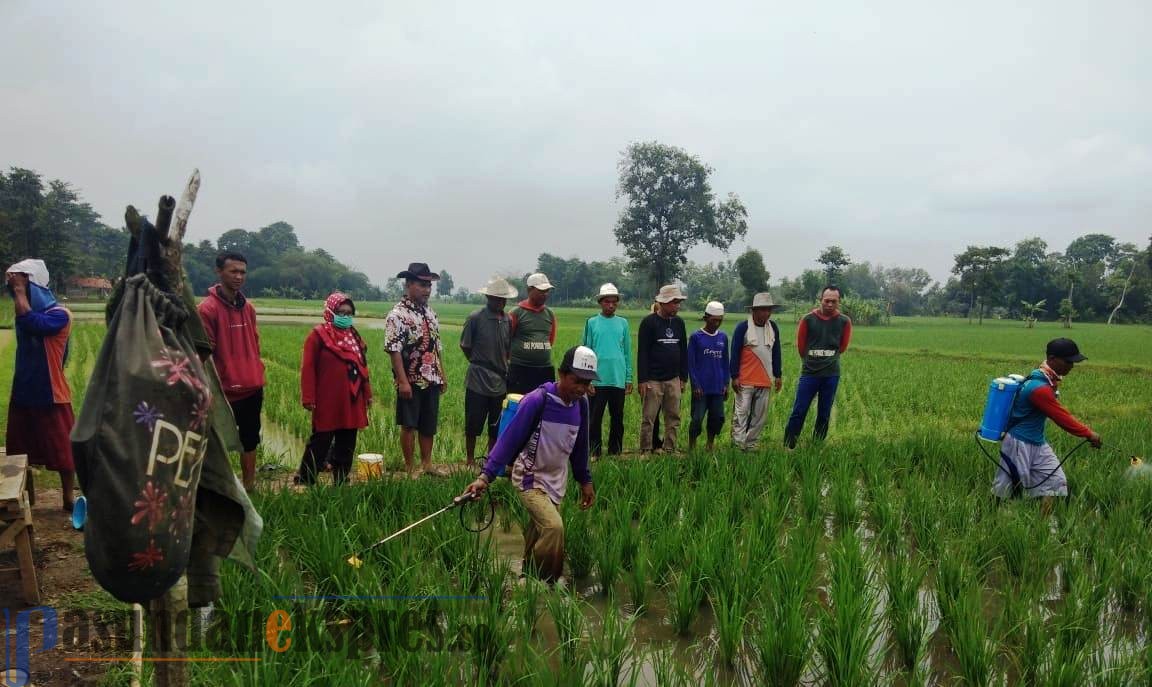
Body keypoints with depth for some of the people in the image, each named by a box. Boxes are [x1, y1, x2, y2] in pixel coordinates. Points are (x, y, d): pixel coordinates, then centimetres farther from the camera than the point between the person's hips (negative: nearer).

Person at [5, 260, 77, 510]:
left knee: (63, 451, 4)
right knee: (20, 450, 14)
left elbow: (31, 323, -33)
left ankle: (68, 498, 16)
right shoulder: (27, 312, 5)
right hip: (23, 393, 7)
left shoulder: (59, 314, -14)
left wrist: (20, 290, -24)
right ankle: (26, 496, 28)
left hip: (51, 395, -7)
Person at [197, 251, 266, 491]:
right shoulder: (207, 309, -11)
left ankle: (249, 485, 25)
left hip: (253, 388, 7)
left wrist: (258, 375, 14)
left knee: (250, 439, 14)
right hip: (225, 391, -7)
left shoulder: (248, 308, 10)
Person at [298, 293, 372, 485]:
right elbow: (308, 367, -9)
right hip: (328, 402, -6)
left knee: (347, 444, 11)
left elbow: (362, 366, 16)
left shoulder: (354, 335, 14)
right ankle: (305, 482, 8)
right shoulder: (318, 334, -5)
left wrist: (367, 393, 15)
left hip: (352, 401, 6)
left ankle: (341, 483, 21)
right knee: (320, 444, -2)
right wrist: (308, 397, -14)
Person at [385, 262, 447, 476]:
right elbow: (394, 350, -17)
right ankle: (409, 469, 12)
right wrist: (403, 381, -20)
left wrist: (442, 374, 14)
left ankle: (427, 465, 24)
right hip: (411, 381, -7)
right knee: (409, 426, 2)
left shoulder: (430, 313, 12)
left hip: (432, 380, 7)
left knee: (429, 426, 13)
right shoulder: (398, 315, -12)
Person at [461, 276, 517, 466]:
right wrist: (478, 363, 5)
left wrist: (503, 367, 6)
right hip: (478, 381, -4)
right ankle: (471, 460, 21)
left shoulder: (508, 320, 5)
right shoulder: (475, 318, -9)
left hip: (500, 381, 4)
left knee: (496, 426, 11)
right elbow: (465, 346, 0)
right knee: (473, 424, 5)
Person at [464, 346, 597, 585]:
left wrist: (585, 480, 16)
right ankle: (545, 584, -4)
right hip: (530, 478, -6)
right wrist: (486, 475, -30)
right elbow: (509, 439, -23)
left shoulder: (581, 404, -2)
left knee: (538, 533, 13)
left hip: (557, 482, 6)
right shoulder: (537, 400, -22)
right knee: (553, 527, -21)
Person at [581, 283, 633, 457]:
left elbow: (627, 352, 9)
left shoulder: (623, 323, 7)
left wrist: (629, 378, 6)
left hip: (619, 380, 2)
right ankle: (594, 452, 13)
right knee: (595, 418, 3)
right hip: (598, 380, -2)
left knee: (617, 418, 9)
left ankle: (615, 451, 20)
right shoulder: (592, 323, 1)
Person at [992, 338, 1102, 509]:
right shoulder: (1040, 388, -28)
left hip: (1038, 442, 10)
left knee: (1057, 482, 10)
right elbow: (1063, 419, -21)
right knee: (1005, 488, 3)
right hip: (1019, 444, -10)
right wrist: (1089, 434, -10)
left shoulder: (1048, 378, 3)